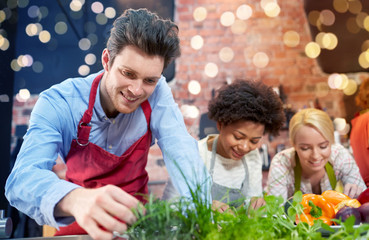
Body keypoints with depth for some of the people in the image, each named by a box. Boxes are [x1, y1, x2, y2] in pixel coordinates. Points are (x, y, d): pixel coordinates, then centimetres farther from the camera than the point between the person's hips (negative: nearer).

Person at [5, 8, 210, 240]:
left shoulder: (158, 93, -14)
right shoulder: (57, 103, -19)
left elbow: (182, 153, -19)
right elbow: (22, 177, -30)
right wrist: (75, 199, -51)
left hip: (135, 220, -1)